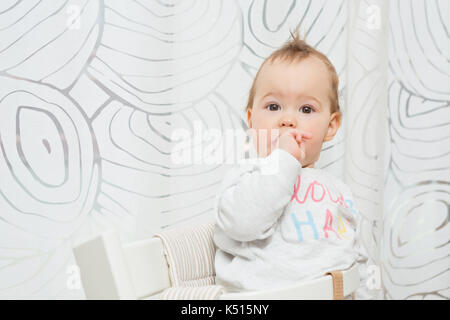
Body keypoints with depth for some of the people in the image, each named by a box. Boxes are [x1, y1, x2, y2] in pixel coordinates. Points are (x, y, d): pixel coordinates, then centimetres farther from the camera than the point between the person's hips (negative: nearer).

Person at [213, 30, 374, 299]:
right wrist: (283, 161, -16)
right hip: (262, 294, -6)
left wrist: (362, 292, 15)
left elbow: (358, 259, 24)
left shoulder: (339, 191, 17)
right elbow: (240, 223, -20)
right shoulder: (248, 176, 1)